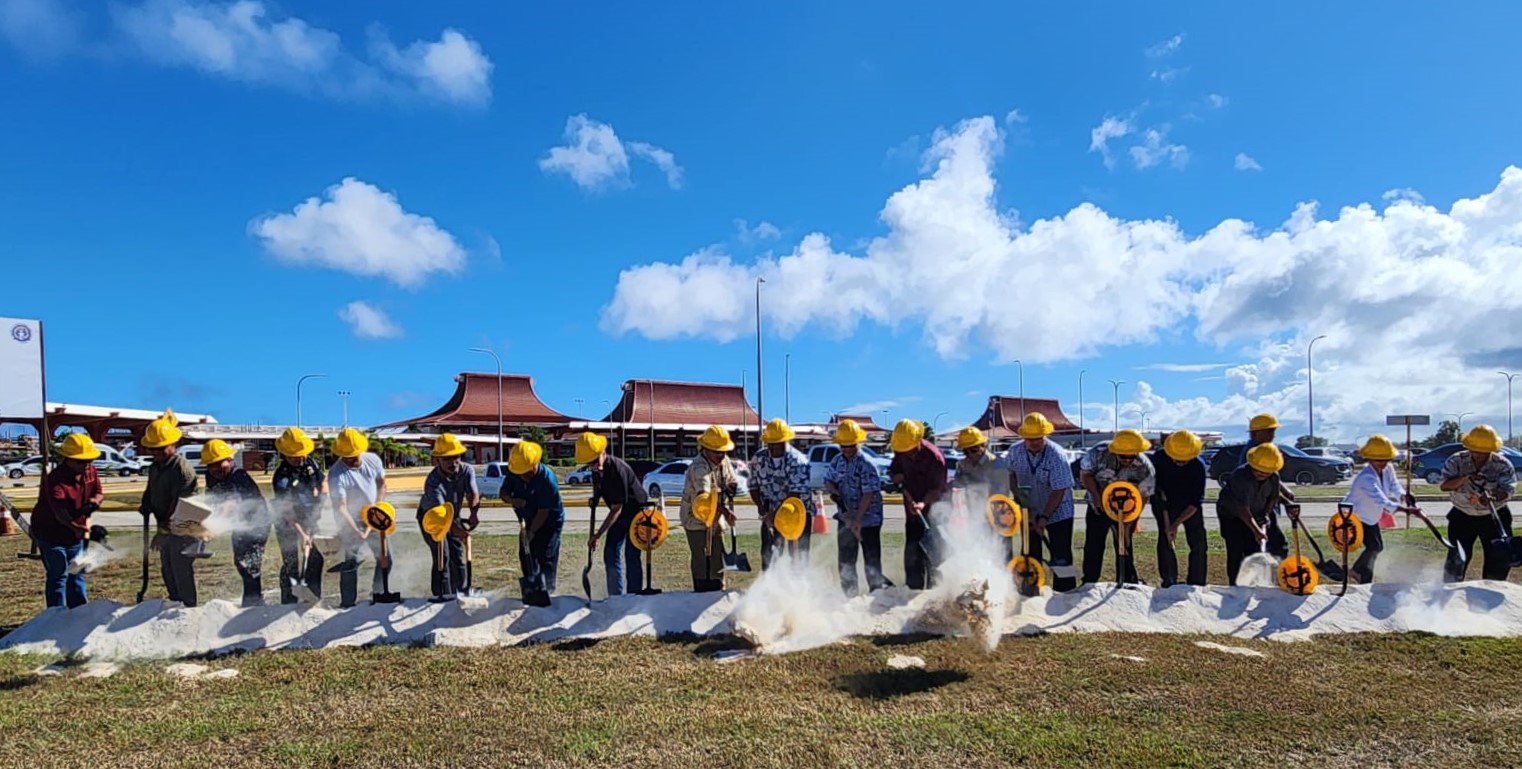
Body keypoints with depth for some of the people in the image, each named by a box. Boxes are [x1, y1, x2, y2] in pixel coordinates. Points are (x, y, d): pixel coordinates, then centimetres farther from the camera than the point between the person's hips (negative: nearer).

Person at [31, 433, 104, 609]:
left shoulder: (90, 470, -6)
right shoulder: (55, 479, -29)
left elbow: (100, 493, 4)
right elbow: (59, 511, -41)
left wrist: (93, 502, -20)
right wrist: (76, 528, -57)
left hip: (76, 534, 7)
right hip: (50, 534, -7)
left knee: (77, 574, 16)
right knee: (58, 575, -6)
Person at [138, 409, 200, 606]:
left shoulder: (183, 468, -19)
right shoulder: (155, 468, 11)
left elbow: (180, 505, -22)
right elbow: (150, 493, 21)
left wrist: (164, 531, -22)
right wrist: (145, 507, -2)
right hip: (166, 529, 9)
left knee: (181, 571, -7)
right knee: (167, 571, 16)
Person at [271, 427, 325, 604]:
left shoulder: (311, 463, -7)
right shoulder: (281, 477, -24)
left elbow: (323, 483, 11)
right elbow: (287, 511, -26)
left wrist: (320, 502, -4)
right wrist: (301, 534, -31)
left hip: (309, 518, 5)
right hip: (287, 523, -5)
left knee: (316, 560, 7)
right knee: (290, 564, -3)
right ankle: (289, 605, 6)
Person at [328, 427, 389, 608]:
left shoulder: (373, 460, -10)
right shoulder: (336, 474, -23)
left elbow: (382, 484, 4)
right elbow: (340, 507, -24)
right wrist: (357, 531, -30)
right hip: (351, 523, -5)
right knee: (351, 563, -3)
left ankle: (379, 594, 30)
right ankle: (347, 604, 8)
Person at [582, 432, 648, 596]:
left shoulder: (618, 470, -32)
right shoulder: (597, 469, -8)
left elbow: (616, 509, -30)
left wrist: (597, 535, -29)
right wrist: (594, 498, -9)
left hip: (637, 510, -8)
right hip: (620, 514, 8)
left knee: (631, 556, -11)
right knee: (611, 553, 4)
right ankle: (616, 597, 11)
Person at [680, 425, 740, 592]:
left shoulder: (724, 461, 0)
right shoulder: (699, 467, -26)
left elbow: (733, 481, 15)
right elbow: (704, 495, -42)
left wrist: (730, 488, -11)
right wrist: (724, 510, -55)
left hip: (715, 519, 8)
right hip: (696, 518, -8)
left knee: (717, 562, 15)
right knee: (702, 563, -8)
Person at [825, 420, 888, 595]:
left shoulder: (866, 465, -16)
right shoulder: (837, 461, 5)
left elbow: (868, 494, -19)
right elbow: (828, 480, 15)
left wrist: (857, 519, -23)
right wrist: (834, 492, -8)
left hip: (868, 519, -7)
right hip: (845, 519, 7)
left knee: (872, 561, -2)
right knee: (845, 561, 13)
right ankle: (849, 596, 25)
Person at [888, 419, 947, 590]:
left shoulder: (934, 457, -22)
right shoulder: (901, 452, -3)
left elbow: (937, 489, -19)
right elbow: (892, 470, 15)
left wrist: (923, 503, -35)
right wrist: (896, 476, -8)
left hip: (931, 508, -6)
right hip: (911, 510, 7)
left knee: (929, 553, -14)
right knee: (911, 553, 12)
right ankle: (913, 590, 23)